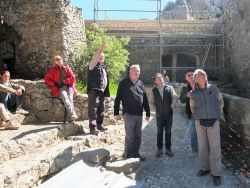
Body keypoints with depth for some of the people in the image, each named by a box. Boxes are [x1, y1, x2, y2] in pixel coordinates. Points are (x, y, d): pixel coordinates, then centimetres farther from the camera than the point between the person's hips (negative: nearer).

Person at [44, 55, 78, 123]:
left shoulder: (67, 68, 19)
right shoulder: (52, 70, 15)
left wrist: (64, 81, -4)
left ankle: (69, 116, -41)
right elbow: (46, 79, 11)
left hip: (69, 86, 1)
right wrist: (54, 84, -3)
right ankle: (72, 114, -46)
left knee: (70, 93, -32)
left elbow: (73, 77, 8)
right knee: (64, 95, -33)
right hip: (59, 88, -1)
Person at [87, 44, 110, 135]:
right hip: (94, 90, -8)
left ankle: (99, 125, 27)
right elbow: (94, 59, -23)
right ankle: (92, 128, -8)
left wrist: (106, 91, 16)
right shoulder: (93, 66, -1)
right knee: (92, 110, -8)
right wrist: (100, 50, -34)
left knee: (101, 110, 15)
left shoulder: (104, 67, 20)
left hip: (102, 91, 8)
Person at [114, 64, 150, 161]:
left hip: (139, 114, 5)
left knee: (138, 136, 11)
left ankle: (135, 153, 24)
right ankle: (128, 155, 7)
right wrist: (116, 112, -6)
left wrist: (148, 113, 12)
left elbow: (145, 99, 15)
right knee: (130, 136, -5)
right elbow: (118, 99, -2)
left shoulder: (140, 83, 12)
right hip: (128, 113, -5)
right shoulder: (124, 83, -2)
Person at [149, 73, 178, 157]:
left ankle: (168, 149, 18)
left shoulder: (169, 88, -1)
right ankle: (159, 149, 17)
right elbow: (151, 102, 7)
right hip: (159, 115, 0)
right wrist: (155, 109, -1)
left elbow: (175, 97, 0)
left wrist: (171, 107, -3)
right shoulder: (153, 90, 2)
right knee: (159, 132, 6)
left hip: (169, 114, 0)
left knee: (168, 132, 7)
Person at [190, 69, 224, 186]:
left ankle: (216, 173, 6)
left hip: (213, 122, -1)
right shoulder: (193, 93, 1)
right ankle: (205, 168, 25)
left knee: (215, 148, -3)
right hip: (200, 123, 1)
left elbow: (220, 102, 11)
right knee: (202, 147, 8)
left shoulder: (213, 88, -1)